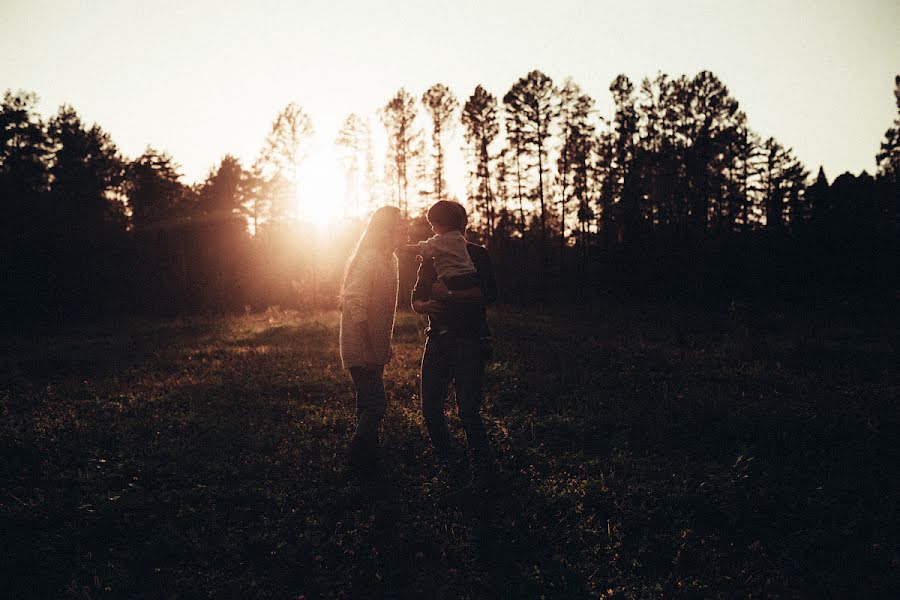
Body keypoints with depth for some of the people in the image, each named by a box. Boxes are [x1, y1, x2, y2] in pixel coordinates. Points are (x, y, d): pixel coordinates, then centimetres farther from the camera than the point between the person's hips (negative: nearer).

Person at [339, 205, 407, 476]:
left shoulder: (389, 259, 13)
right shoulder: (369, 259, -18)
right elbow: (355, 304, -25)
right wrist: (369, 349, -26)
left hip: (374, 349, 10)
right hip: (361, 348, -10)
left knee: (370, 404, 15)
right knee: (374, 404, -9)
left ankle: (368, 461, 26)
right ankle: (358, 464, 2)